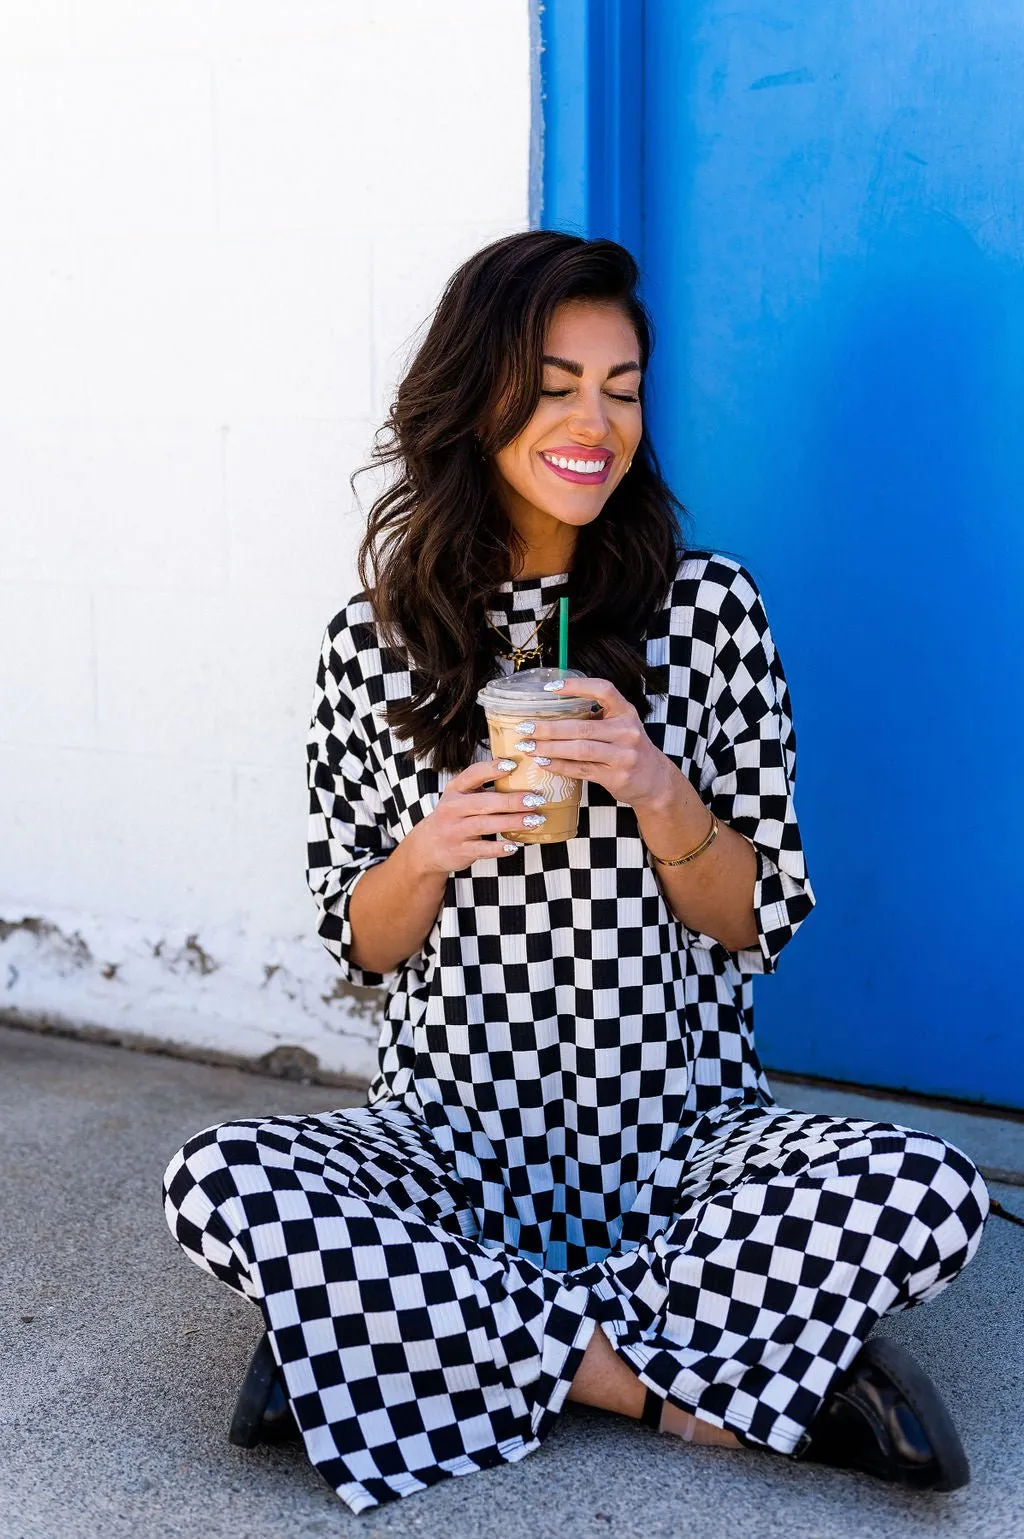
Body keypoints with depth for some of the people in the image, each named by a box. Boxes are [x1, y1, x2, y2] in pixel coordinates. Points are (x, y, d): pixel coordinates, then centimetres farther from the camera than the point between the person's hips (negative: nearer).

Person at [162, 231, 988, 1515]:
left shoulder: (712, 607, -1)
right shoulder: (377, 639, 1)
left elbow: (763, 925, 0)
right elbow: (358, 945, 5)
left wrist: (659, 793, -19)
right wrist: (430, 848, -17)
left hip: (683, 1135, 0)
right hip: (448, 1135, 0)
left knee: (931, 1196, -27)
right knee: (218, 1180, -28)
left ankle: (407, 1338, -16)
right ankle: (689, 1390, -18)